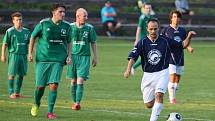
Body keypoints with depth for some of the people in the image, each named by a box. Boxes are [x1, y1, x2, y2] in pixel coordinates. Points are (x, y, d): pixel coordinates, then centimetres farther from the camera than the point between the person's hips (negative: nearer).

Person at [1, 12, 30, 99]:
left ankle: (17, 92, 17)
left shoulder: (26, 31, 8)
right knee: (12, 74, -5)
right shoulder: (10, 31, -4)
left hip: (23, 55, 4)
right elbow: (4, 44, -1)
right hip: (13, 55, -4)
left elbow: (30, 43, 18)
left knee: (21, 74, 7)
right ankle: (11, 93, -1)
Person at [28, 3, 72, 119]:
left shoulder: (66, 26, 4)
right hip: (42, 59, -1)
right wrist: (30, 53, 4)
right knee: (40, 86, 1)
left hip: (58, 60, 1)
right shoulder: (43, 24, -5)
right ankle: (36, 104, 32)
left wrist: (69, 55, 5)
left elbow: (68, 42, 17)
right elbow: (33, 37, 7)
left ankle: (50, 112, -4)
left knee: (54, 85, -12)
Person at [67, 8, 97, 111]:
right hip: (73, 56, 1)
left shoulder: (89, 28, 1)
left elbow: (93, 43, 8)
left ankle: (78, 102, -13)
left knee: (80, 81, -11)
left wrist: (95, 57, 5)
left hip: (84, 57, -1)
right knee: (73, 81, 6)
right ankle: (75, 102, 17)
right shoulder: (70, 27, 2)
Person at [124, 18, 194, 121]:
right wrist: (128, 69, -31)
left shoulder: (165, 41, -1)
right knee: (149, 105, 5)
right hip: (148, 75, 1)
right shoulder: (142, 43, -4)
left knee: (159, 94, -27)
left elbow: (183, 45, 7)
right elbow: (133, 56, -14)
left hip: (162, 73, -1)